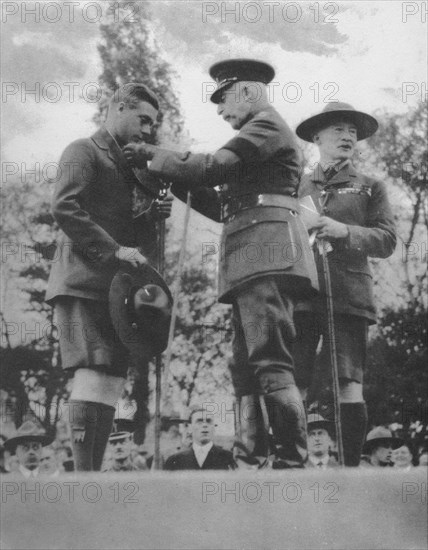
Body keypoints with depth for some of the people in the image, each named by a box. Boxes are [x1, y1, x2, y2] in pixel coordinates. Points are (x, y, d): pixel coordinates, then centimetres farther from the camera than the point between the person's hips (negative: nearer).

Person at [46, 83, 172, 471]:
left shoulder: (127, 164, 27)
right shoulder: (84, 152, 2)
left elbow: (136, 237, 27)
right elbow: (65, 208, -14)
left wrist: (154, 215, 6)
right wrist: (113, 250, -19)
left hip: (116, 287, 9)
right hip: (83, 281, -9)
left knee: (113, 381, 2)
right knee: (93, 374, -16)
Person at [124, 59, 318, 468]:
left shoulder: (267, 125, 1)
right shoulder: (257, 137, 31)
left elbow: (212, 167, -12)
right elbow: (227, 207, 27)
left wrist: (153, 157, -1)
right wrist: (181, 185, 17)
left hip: (267, 250, -10)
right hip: (251, 263, 10)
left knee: (270, 363, -17)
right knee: (246, 368, 4)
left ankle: (292, 462, -20)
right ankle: (255, 461, 2)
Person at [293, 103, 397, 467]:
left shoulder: (370, 188, 16)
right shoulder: (296, 187, 21)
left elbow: (387, 241, 4)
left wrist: (343, 231, -11)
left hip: (347, 296, -1)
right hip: (299, 295, 1)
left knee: (349, 387, -10)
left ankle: (350, 467, -4)